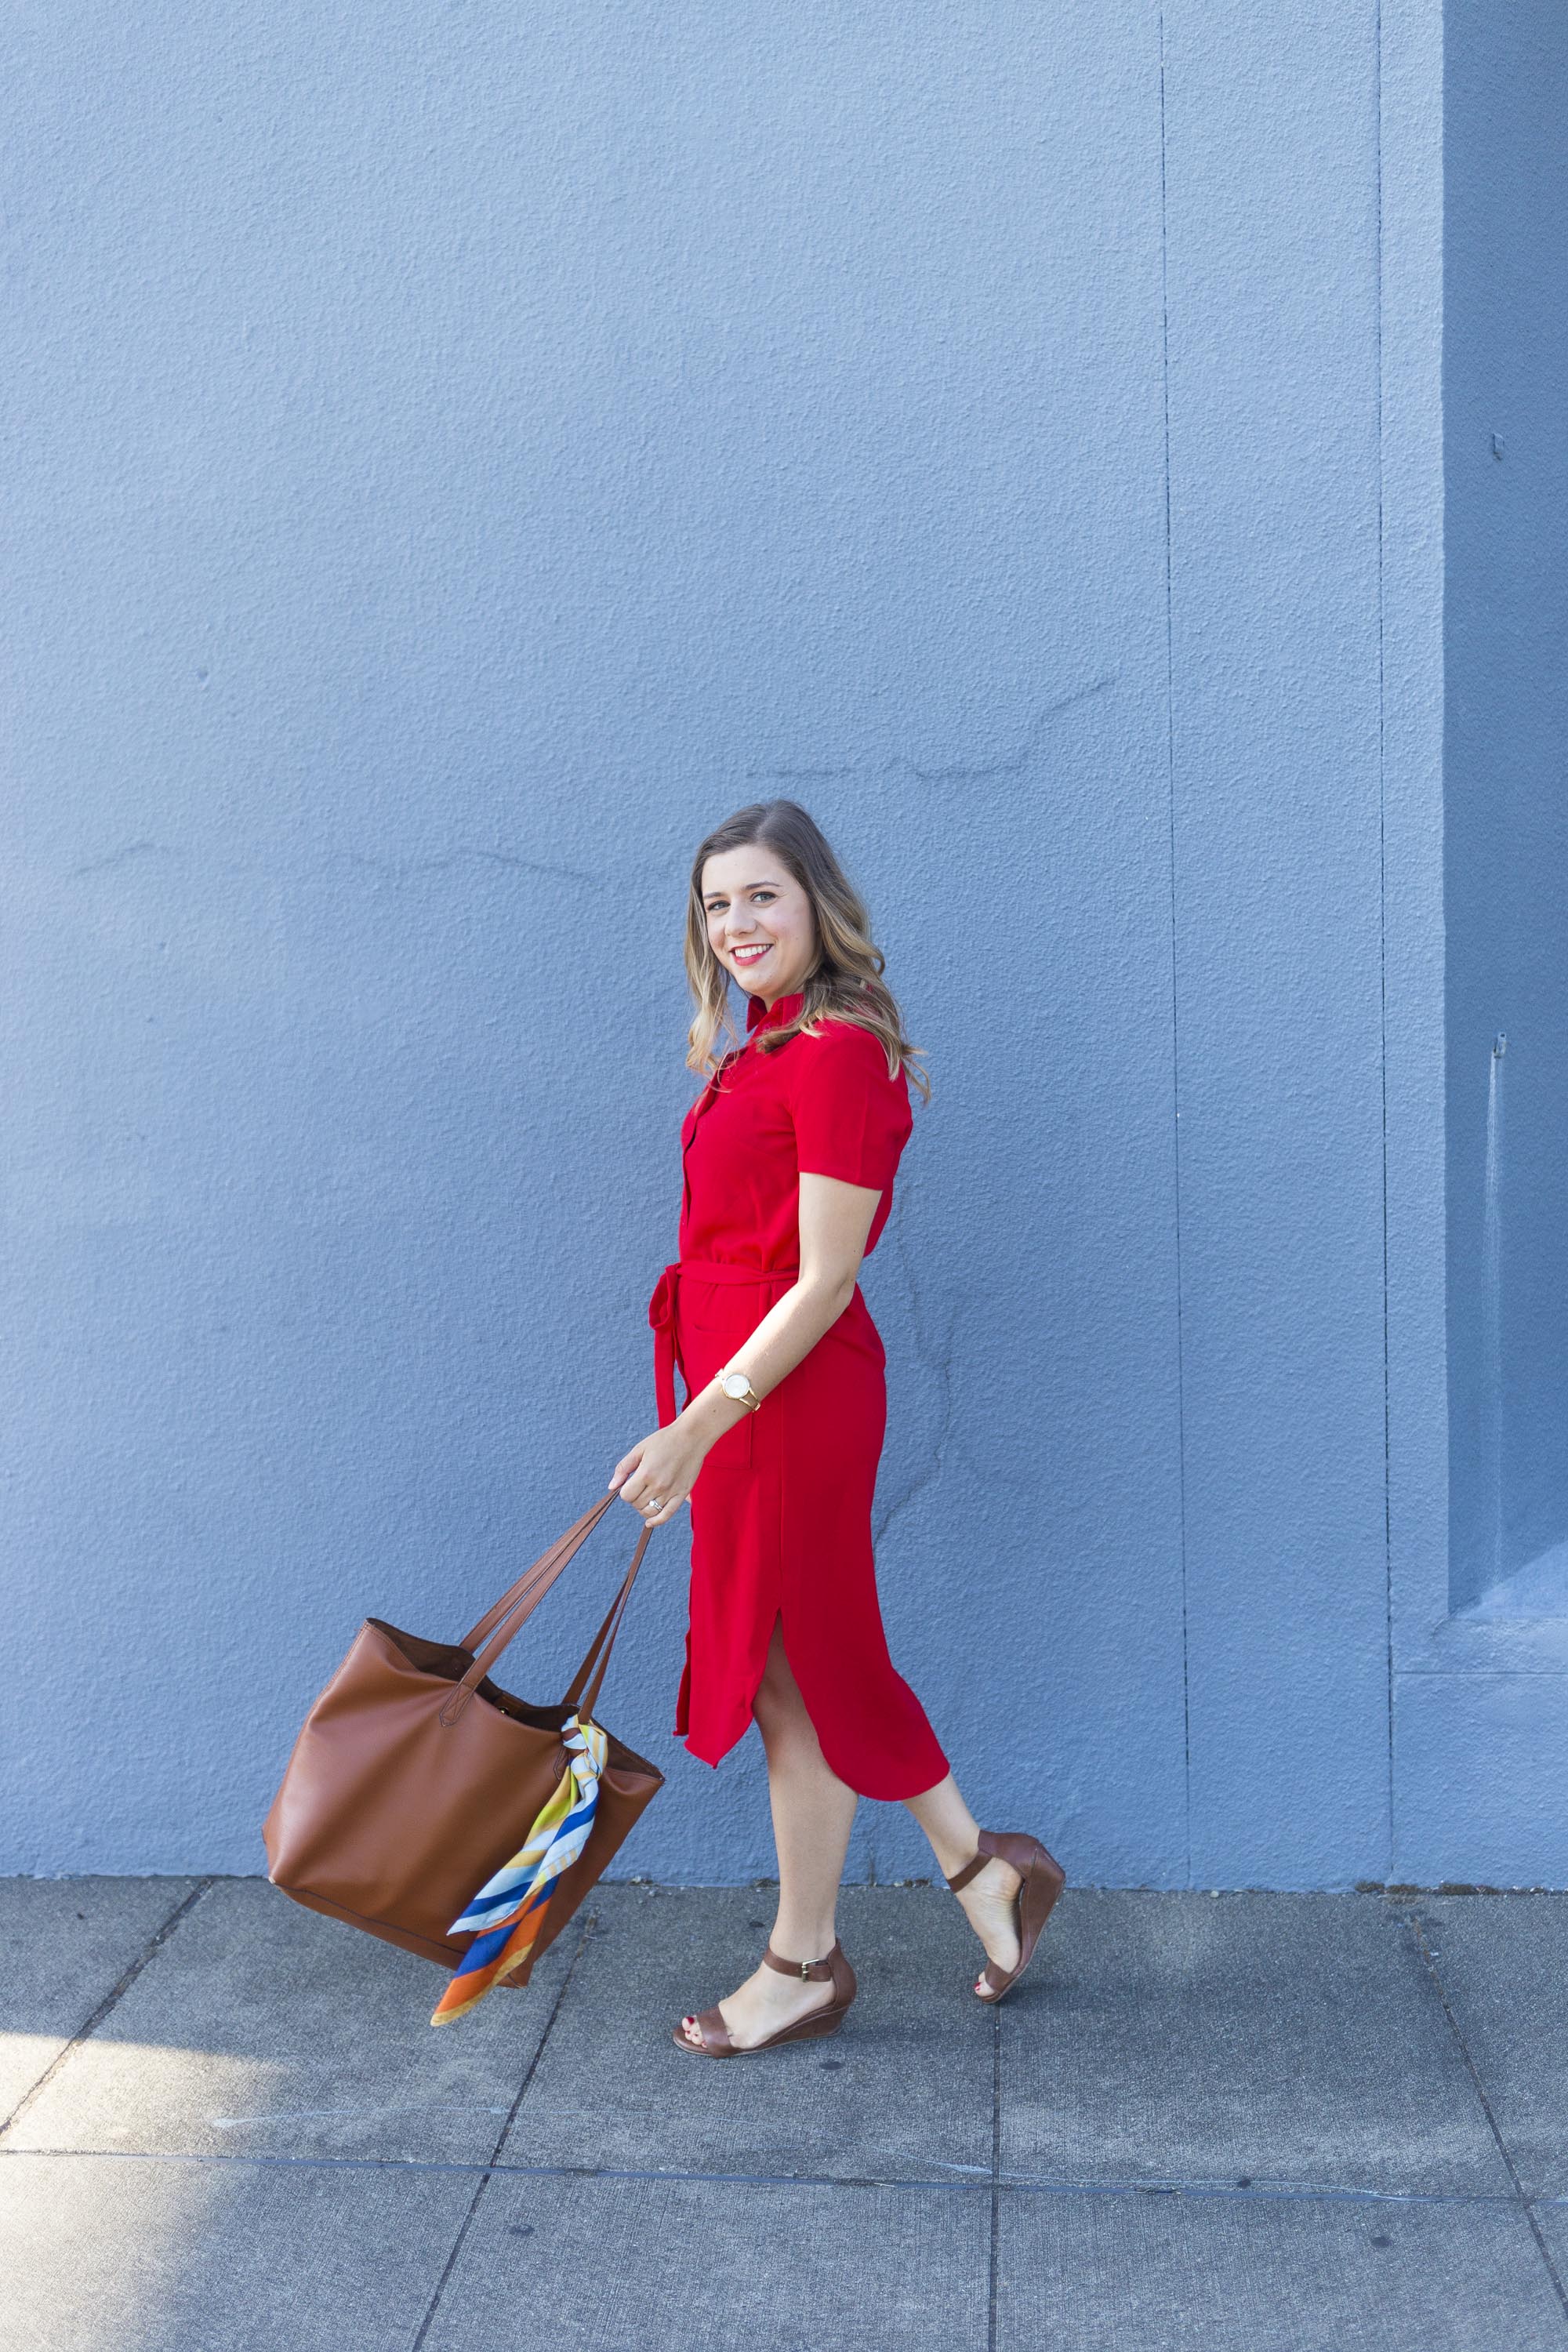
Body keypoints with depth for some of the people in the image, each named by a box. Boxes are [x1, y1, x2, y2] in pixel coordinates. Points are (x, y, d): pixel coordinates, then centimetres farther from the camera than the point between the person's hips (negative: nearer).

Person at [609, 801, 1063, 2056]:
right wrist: (701, 1423, 18)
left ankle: (803, 1965, 25)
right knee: (805, 1665, 18)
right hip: (746, 1385, 9)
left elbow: (824, 1280, -21)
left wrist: (698, 1425, -22)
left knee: (793, 1673, 6)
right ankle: (984, 1867, 33)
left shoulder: (839, 1053, -18)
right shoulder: (762, 1047, 10)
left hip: (791, 1392, -9)